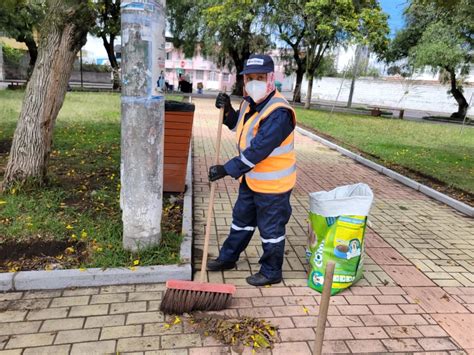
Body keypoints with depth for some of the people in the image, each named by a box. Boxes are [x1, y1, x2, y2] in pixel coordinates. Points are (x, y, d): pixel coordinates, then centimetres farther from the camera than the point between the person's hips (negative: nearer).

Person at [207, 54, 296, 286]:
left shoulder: (278, 113, -27)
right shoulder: (250, 102, 2)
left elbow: (258, 150, -31)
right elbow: (238, 126, 20)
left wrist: (227, 169, -28)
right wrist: (227, 110, 0)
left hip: (273, 184, -9)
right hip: (250, 179, 9)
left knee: (271, 230, 8)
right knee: (241, 220, 24)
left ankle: (271, 272, 29)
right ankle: (228, 257, 43)